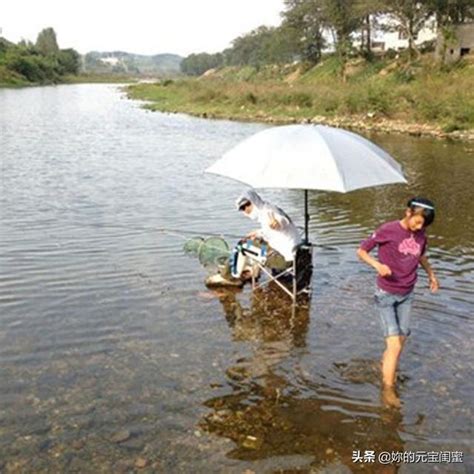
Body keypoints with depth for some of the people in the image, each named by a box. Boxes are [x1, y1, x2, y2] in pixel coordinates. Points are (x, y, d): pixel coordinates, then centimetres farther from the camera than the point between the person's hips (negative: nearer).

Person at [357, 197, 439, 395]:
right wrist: (377, 265, -25)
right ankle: (388, 389, 4)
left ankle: (385, 368, 37)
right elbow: (361, 251, -9)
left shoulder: (420, 234, 0)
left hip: (407, 295, 6)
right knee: (395, 345, -8)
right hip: (386, 295, -5)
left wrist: (431, 274, 17)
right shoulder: (387, 230, -16)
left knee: (401, 338, 14)